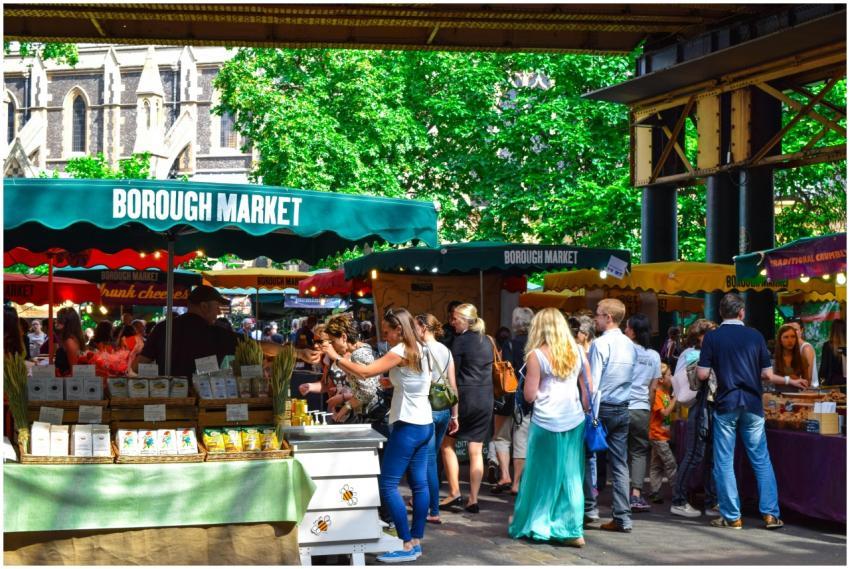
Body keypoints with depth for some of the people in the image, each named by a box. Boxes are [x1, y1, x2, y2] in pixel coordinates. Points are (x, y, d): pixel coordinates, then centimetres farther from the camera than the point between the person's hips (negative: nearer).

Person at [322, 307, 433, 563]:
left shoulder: (401, 352, -16)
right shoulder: (418, 349, 12)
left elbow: (365, 372, -23)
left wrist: (336, 357, -13)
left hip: (408, 426, -10)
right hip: (424, 424, 10)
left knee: (387, 484, -6)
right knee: (419, 483, 10)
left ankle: (408, 546, -6)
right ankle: (416, 541, 14)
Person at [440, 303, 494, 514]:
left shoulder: (460, 340, -10)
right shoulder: (487, 341, 10)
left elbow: (453, 372, -10)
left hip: (465, 396, -6)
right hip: (486, 398, 6)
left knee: (447, 444, 10)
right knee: (476, 451, 6)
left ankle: (454, 493, 5)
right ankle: (473, 500, 6)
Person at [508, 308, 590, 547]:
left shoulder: (537, 355, -6)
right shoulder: (577, 351, 7)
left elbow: (529, 395, -5)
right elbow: (588, 388, 8)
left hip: (546, 422, -3)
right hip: (574, 420, 4)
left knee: (542, 474, 8)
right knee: (571, 476, 7)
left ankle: (534, 524, 17)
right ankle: (573, 530, 5)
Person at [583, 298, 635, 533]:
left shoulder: (600, 344, -13)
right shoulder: (630, 345, 8)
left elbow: (592, 381, -15)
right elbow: (629, 378, 13)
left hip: (602, 407, -6)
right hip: (622, 409, 6)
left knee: (587, 458, 9)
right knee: (620, 463, 5)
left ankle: (589, 509, 11)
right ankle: (622, 518, 4)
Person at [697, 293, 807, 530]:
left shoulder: (712, 337, -3)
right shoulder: (755, 336, 3)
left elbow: (702, 374, -7)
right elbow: (767, 374, 2)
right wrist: (790, 381, 18)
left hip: (725, 405, -2)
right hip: (752, 404, 2)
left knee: (724, 462, 4)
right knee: (761, 460, 8)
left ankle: (731, 517, 5)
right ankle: (771, 514, 6)